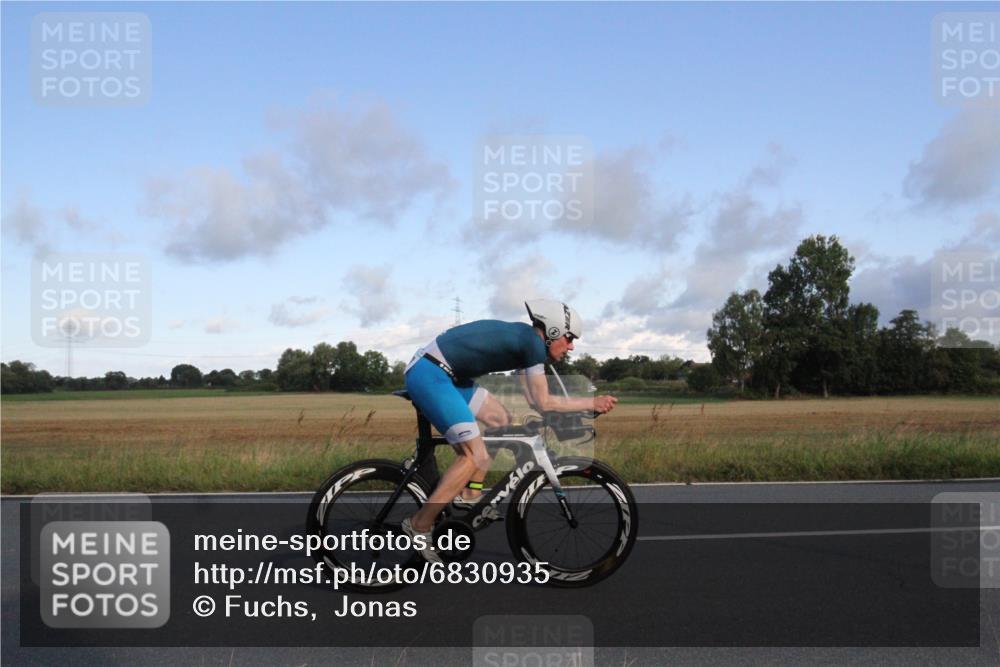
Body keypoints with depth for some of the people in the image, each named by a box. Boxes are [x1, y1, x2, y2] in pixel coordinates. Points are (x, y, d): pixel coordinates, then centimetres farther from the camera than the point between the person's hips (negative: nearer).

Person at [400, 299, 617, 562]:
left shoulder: (522, 339, 16)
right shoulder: (533, 342, -11)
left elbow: (533, 398, 21)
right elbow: (543, 403, -10)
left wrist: (589, 404, 23)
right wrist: (591, 403, -1)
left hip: (441, 373, 10)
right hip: (429, 374, -10)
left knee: (500, 419, 14)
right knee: (475, 455, -9)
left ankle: (469, 496, 17)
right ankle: (419, 526, -5)